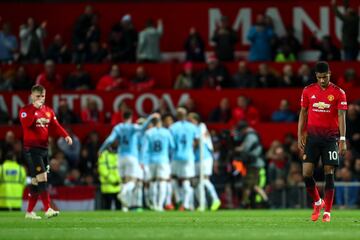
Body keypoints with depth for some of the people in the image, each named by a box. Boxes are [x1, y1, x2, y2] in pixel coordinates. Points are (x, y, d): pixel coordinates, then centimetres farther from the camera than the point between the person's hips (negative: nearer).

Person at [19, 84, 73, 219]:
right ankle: (47, 210, -19)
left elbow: (55, 126, 3)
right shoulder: (26, 110, -5)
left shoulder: (48, 111, 12)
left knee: (36, 181, 10)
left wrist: (66, 136, -14)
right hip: (32, 149, -7)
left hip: (44, 148, 7)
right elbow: (26, 123, -25)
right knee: (42, 177, -16)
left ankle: (29, 212, 18)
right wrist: (35, 108, -26)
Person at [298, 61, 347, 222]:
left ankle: (327, 212, 2)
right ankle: (317, 203, 19)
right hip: (312, 136, 2)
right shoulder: (308, 91, 6)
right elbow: (303, 113, 12)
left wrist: (342, 140, -13)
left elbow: (341, 117, -5)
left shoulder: (338, 93, -2)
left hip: (330, 137, -2)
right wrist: (300, 136, 5)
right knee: (306, 173, -5)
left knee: (329, 173, -4)